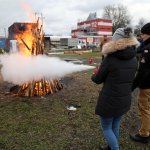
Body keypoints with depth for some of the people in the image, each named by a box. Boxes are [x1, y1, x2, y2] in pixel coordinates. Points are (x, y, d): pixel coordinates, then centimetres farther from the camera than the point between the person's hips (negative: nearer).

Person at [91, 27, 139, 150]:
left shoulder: (110, 59, -19)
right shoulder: (134, 59, -2)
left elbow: (98, 80, -8)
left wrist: (94, 75, 15)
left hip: (109, 100, -6)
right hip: (125, 100, 6)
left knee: (106, 128, 15)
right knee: (115, 126, 24)